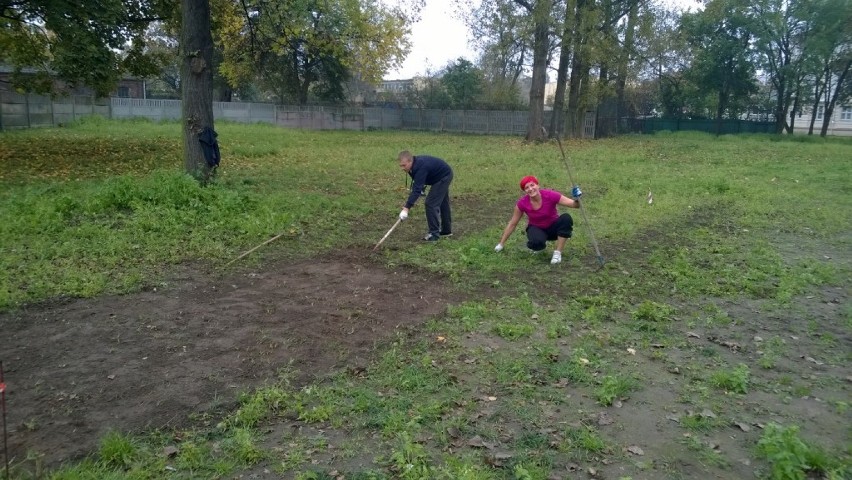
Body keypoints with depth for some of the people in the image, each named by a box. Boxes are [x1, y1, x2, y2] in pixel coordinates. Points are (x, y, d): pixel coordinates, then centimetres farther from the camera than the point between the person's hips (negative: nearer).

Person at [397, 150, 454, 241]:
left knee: (431, 203, -15)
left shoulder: (421, 167, -37)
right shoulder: (414, 164, -10)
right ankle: (446, 230, 32)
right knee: (442, 203, 19)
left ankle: (434, 233, -9)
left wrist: (406, 208, -45)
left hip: (444, 176, -10)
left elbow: (417, 189, -42)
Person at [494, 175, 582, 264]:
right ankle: (541, 242, 2)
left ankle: (557, 252, -21)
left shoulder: (550, 195, -26)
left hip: (553, 227, 1)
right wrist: (501, 244, -3)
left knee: (566, 218, -34)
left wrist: (576, 199, -50)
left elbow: (574, 205, -25)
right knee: (536, 243, -37)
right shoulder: (522, 203, -21)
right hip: (536, 228, 0)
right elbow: (512, 224, -8)